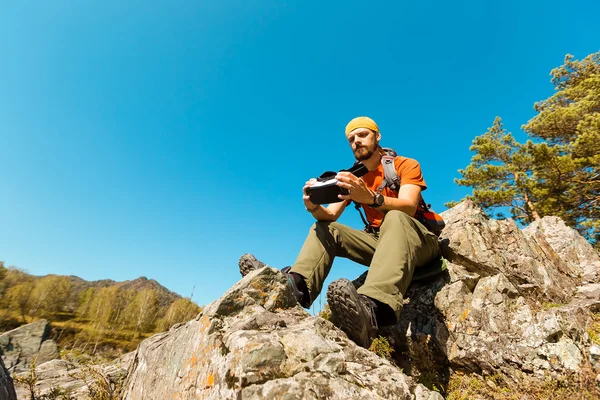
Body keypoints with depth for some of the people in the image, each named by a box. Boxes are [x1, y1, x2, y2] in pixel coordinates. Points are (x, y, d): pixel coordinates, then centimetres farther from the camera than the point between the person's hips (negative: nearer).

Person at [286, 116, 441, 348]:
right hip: (381, 241, 5)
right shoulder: (352, 177, 8)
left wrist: (371, 198, -43)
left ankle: (371, 308, -63)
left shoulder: (406, 165, -3)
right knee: (324, 229, -9)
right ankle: (297, 286, -38)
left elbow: (408, 208, -23)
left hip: (420, 241, -4)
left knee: (395, 218, -37)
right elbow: (330, 215, -5)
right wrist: (314, 206, -29)